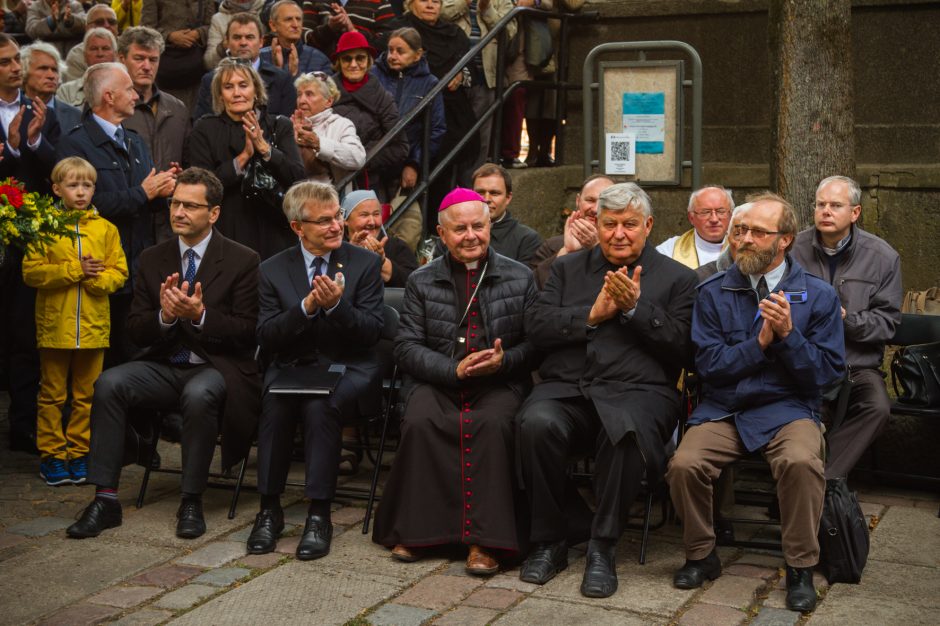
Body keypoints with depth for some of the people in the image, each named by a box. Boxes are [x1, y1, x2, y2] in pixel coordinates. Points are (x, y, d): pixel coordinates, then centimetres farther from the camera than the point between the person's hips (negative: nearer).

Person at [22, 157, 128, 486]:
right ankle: (52, 455, 15)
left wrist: (96, 278, -17)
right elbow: (31, 272, -8)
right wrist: (75, 269, -15)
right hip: (55, 326, -2)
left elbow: (119, 272, 3)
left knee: (86, 395, 9)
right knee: (52, 394, 6)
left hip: (93, 326, 2)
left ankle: (79, 454, 19)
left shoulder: (106, 229, 6)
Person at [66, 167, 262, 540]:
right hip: (165, 366, 4)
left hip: (215, 368, -4)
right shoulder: (152, 260, 9)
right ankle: (105, 500, -18)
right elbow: (136, 331, 6)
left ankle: (192, 502, -20)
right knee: (109, 383, -23)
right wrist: (164, 316, -16)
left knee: (199, 394, -37)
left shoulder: (242, 261, -3)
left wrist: (200, 315, -22)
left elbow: (247, 331, -7)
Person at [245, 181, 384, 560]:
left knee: (320, 404, -34)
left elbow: (371, 333, -4)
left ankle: (319, 515, -26)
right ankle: (269, 509, -20)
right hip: (292, 368, 2)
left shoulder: (364, 263, 2)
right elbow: (266, 337, -2)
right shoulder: (274, 270, 6)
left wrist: (336, 304, -22)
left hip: (348, 369, -1)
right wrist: (306, 307, -17)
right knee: (274, 401, -31)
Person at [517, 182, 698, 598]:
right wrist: (592, 315, -3)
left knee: (625, 431, -38)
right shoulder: (568, 268, 21)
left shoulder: (678, 278, 14)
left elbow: (681, 347, 2)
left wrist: (635, 308, -7)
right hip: (565, 388, 2)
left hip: (636, 390, -2)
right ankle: (550, 540, -13)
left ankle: (602, 548, -20)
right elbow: (536, 327, 9)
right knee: (537, 423, -32)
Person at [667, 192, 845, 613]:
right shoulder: (713, 293, 7)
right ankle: (701, 557, 1)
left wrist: (787, 334, -15)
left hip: (787, 409, -1)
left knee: (801, 462, -34)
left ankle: (801, 569, -12)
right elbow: (708, 365, 0)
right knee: (684, 464, -26)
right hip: (722, 409, 2)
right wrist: (761, 342, -12)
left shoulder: (818, 296, 4)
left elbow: (828, 372, -1)